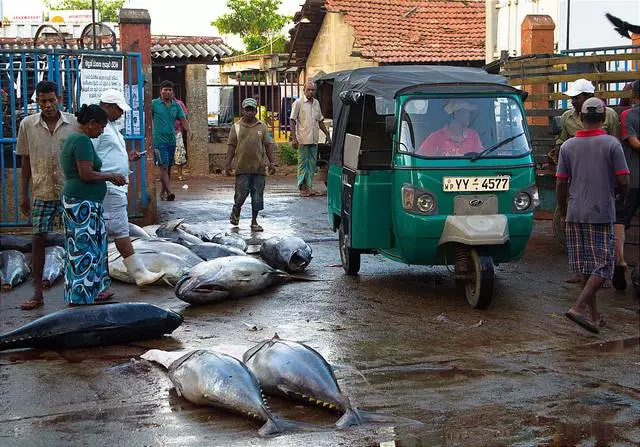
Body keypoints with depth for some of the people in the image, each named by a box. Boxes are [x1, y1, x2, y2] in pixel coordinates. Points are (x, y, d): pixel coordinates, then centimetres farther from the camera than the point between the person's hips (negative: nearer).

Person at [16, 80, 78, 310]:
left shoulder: (74, 123, -3)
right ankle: (37, 293, 9)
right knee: (38, 239, 2)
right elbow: (26, 161, 6)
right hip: (42, 192, 1)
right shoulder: (28, 124, 0)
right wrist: (23, 194, 6)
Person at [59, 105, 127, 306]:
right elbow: (86, 174, -23)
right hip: (83, 204, -11)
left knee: (94, 248, 17)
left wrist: (108, 176, 13)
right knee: (84, 250, -5)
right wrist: (110, 176, -8)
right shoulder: (83, 141, -16)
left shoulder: (73, 139, 16)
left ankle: (93, 292, 24)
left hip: (76, 202, 11)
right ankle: (78, 299, -1)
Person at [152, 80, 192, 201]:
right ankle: (168, 192, -19)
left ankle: (163, 192, 21)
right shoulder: (154, 104, -1)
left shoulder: (176, 106, 11)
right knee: (164, 166, -14)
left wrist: (189, 131, -11)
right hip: (159, 140, -5)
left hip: (172, 140, 5)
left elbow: (183, 120, 8)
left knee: (169, 168, 10)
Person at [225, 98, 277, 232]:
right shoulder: (236, 127, 5)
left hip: (259, 168, 2)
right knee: (241, 193, -2)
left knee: (257, 197, 3)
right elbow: (231, 146, 4)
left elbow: (268, 145, 9)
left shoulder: (262, 127, 9)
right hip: (242, 168, -2)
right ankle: (236, 211, 27)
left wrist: (272, 162, 2)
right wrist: (228, 165, -1)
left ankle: (254, 221, 14)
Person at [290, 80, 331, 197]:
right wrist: (294, 138, -13)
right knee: (303, 163, -1)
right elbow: (292, 121, -6)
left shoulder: (316, 103, 13)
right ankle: (302, 188, 3)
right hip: (303, 139, -5)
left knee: (312, 164, 7)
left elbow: (320, 121, 21)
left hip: (314, 139, 5)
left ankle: (309, 187, 11)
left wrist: (327, 135, 17)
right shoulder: (298, 103, -4)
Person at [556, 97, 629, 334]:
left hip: (575, 213, 4)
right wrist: (620, 197, 13)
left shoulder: (568, 146, 2)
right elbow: (623, 181, -8)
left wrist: (563, 212, 16)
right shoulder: (611, 144, -8)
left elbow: (561, 183, 4)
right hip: (602, 213, -4)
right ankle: (578, 307, -15)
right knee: (603, 265, 1)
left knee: (586, 266, 11)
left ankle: (594, 316, 17)